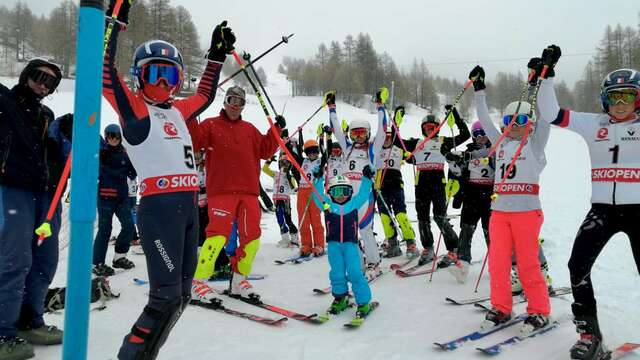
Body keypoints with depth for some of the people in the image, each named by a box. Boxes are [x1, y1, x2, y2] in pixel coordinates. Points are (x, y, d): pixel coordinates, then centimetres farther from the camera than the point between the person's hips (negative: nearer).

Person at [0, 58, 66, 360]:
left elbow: (60, 159, 17)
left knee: (44, 261, 9)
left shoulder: (46, 115, 22)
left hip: (46, 194, 7)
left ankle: (29, 322, 22)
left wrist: (65, 134, 2)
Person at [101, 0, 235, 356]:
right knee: (167, 296, -12)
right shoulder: (134, 108, 1)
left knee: (180, 295, 11)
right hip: (160, 205, -8)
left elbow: (204, 96, 35)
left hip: (190, 205, 8)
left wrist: (217, 55, 33)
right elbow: (104, 71, -12)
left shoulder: (177, 111, 20)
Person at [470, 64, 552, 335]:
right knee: (497, 263, 2)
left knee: (527, 265, -2)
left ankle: (540, 311, 14)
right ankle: (501, 308, 15)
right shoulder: (501, 143, 18)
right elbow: (484, 120, 18)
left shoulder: (535, 143, 7)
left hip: (527, 210, -4)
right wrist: (479, 89, 16)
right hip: (499, 211, 4)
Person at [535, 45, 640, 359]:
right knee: (577, 266, -9)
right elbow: (550, 114, 1)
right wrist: (546, 76, -5)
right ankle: (589, 333, 7)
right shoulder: (594, 124, 6)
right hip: (602, 208, 1)